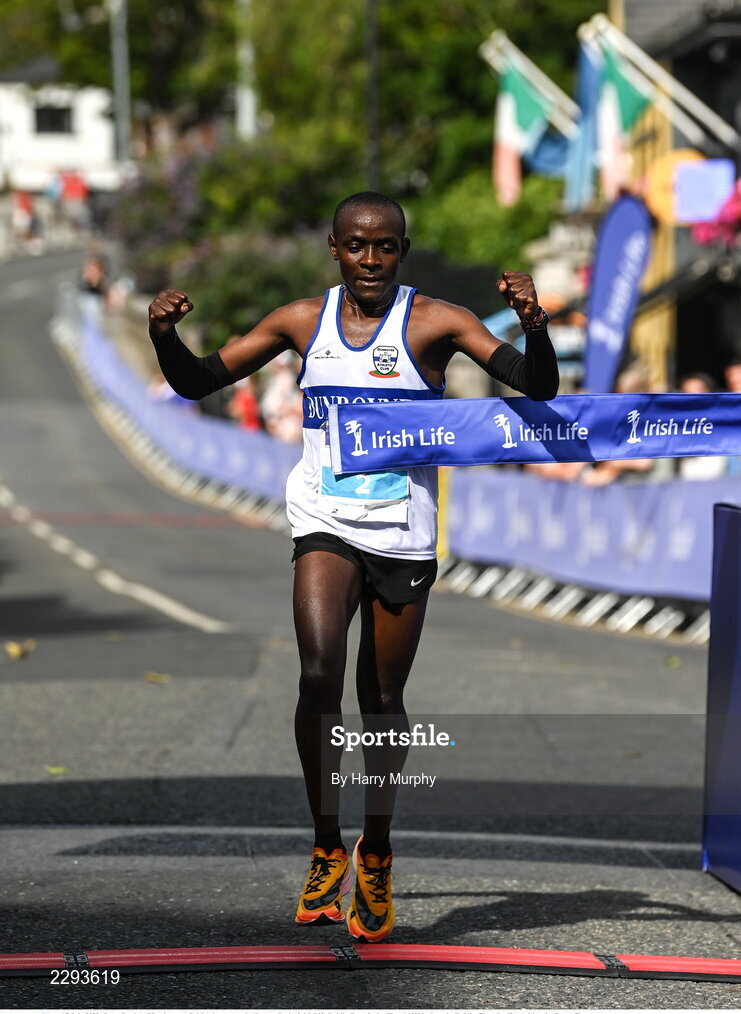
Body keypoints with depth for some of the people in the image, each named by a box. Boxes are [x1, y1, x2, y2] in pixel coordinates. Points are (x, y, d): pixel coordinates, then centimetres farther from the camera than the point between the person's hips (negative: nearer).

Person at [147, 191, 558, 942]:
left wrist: (534, 328, -34)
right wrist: (164, 335, -11)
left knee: (381, 698, 8)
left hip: (405, 535, -1)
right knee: (319, 674, -20)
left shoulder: (432, 323, -6)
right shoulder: (302, 322, 3)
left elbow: (537, 388, -14)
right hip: (326, 523, 1)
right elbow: (198, 382, 9)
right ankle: (326, 849, -4)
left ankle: (376, 853, 31)